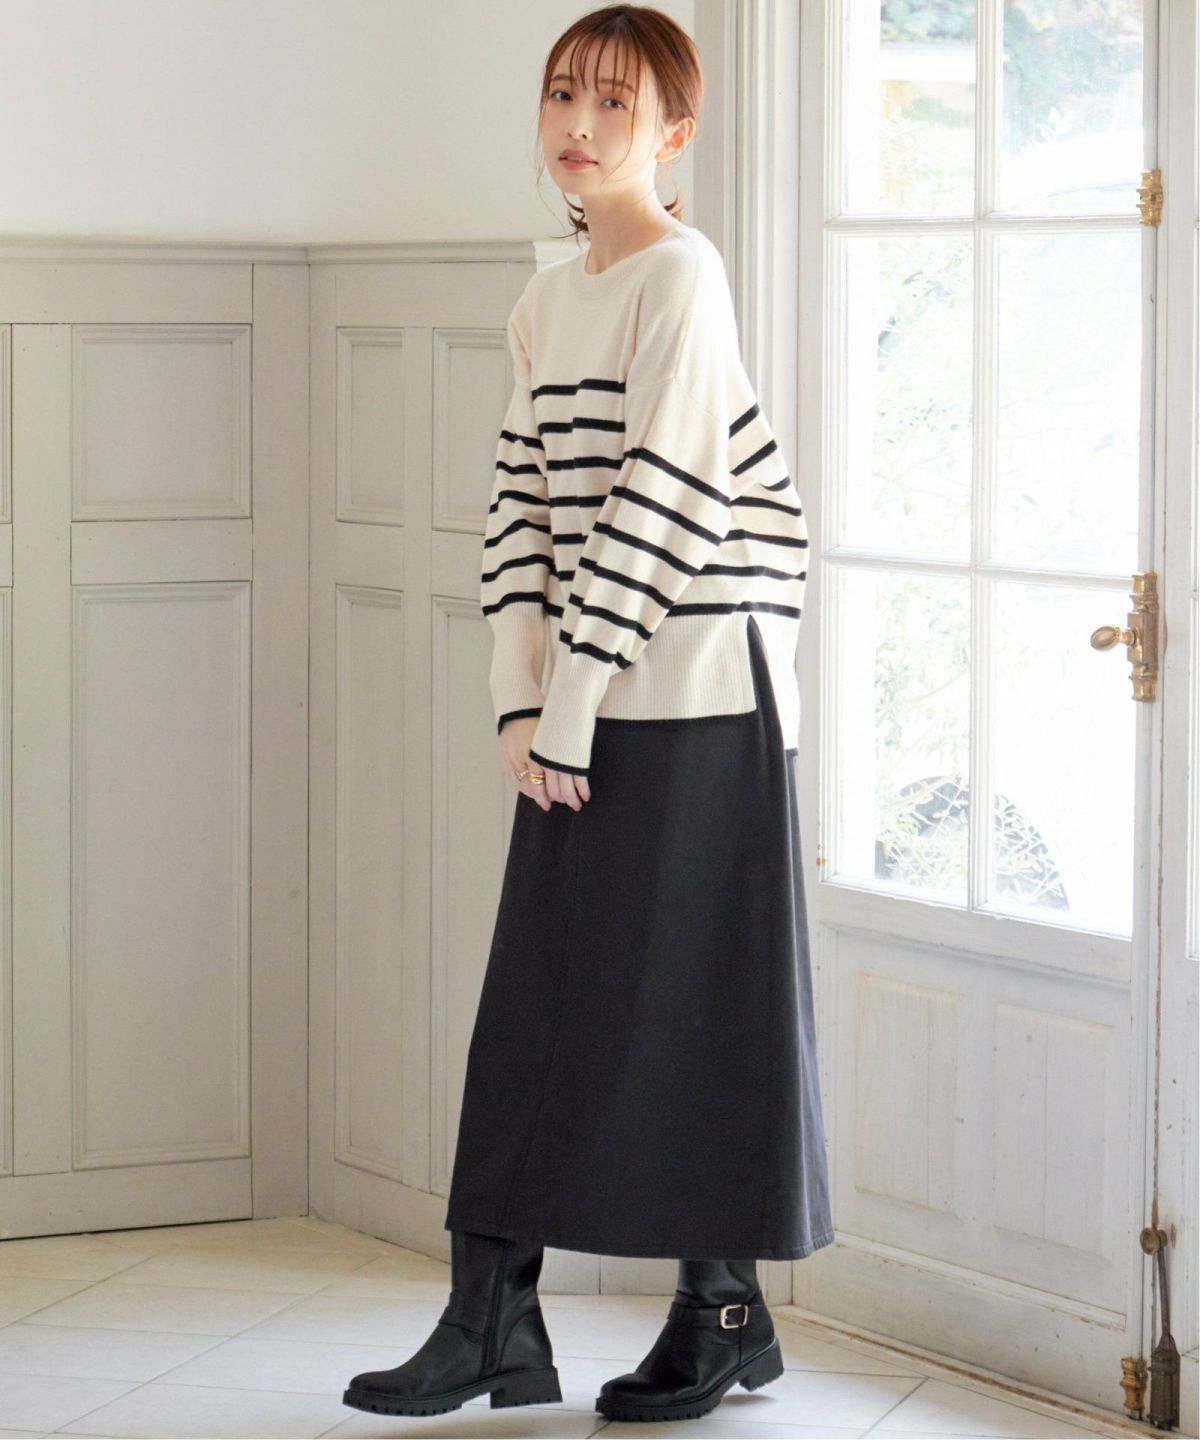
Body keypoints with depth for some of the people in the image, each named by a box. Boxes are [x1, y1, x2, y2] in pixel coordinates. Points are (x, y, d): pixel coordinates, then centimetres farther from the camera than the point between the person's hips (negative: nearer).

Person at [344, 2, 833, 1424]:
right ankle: (492, 1322, 12)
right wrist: (523, 702, -1)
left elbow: (657, 505, -17)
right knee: (538, 1002, 7)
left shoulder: (681, 279, -11)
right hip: (577, 709, 7)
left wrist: (571, 706, -16)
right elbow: (522, 505, 9)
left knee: (691, 1005, 0)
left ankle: (725, 1311, 12)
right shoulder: (543, 303, 12)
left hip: (695, 694, -7)